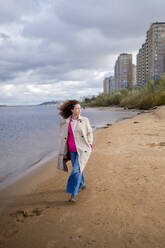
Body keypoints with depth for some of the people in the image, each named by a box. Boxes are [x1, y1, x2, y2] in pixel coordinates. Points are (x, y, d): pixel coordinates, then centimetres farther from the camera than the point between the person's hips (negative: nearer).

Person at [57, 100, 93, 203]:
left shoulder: (85, 120, -5)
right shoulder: (66, 122, 0)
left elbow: (89, 133, 6)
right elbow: (64, 137, 9)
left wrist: (90, 145, -5)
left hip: (83, 149, -3)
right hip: (72, 150, 3)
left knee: (76, 170, -13)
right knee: (78, 168, 18)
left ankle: (74, 193, -4)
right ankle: (82, 184, 44)